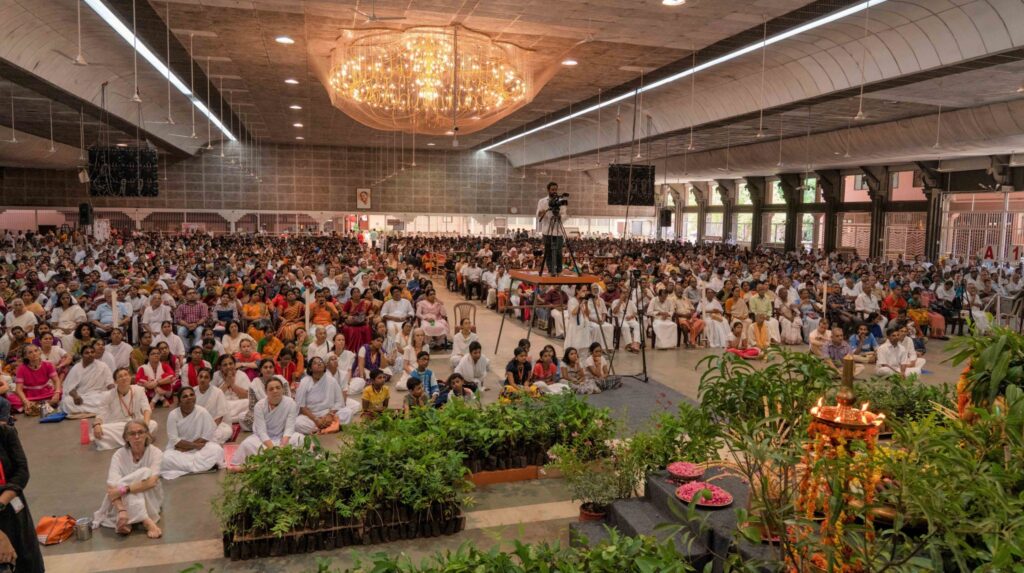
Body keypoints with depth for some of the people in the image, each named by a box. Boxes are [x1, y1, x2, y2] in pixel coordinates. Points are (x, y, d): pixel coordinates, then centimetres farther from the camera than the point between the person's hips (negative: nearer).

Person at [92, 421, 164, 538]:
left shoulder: (155, 453, -17)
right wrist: (121, 510, -41)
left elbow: (151, 482, -31)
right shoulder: (119, 455, -15)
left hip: (150, 499, 0)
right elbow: (113, 487, -27)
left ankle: (128, 521, -28)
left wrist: (123, 490, -38)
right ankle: (147, 521, -35)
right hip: (125, 501, 0)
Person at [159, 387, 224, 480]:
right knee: (166, 459, -31)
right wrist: (195, 445, -20)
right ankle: (207, 464, -22)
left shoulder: (202, 412, -12)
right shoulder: (173, 415, -11)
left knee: (217, 450, -29)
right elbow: (174, 440, -13)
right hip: (179, 450, 1)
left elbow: (207, 436, -12)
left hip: (200, 448, -1)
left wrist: (185, 447, -15)